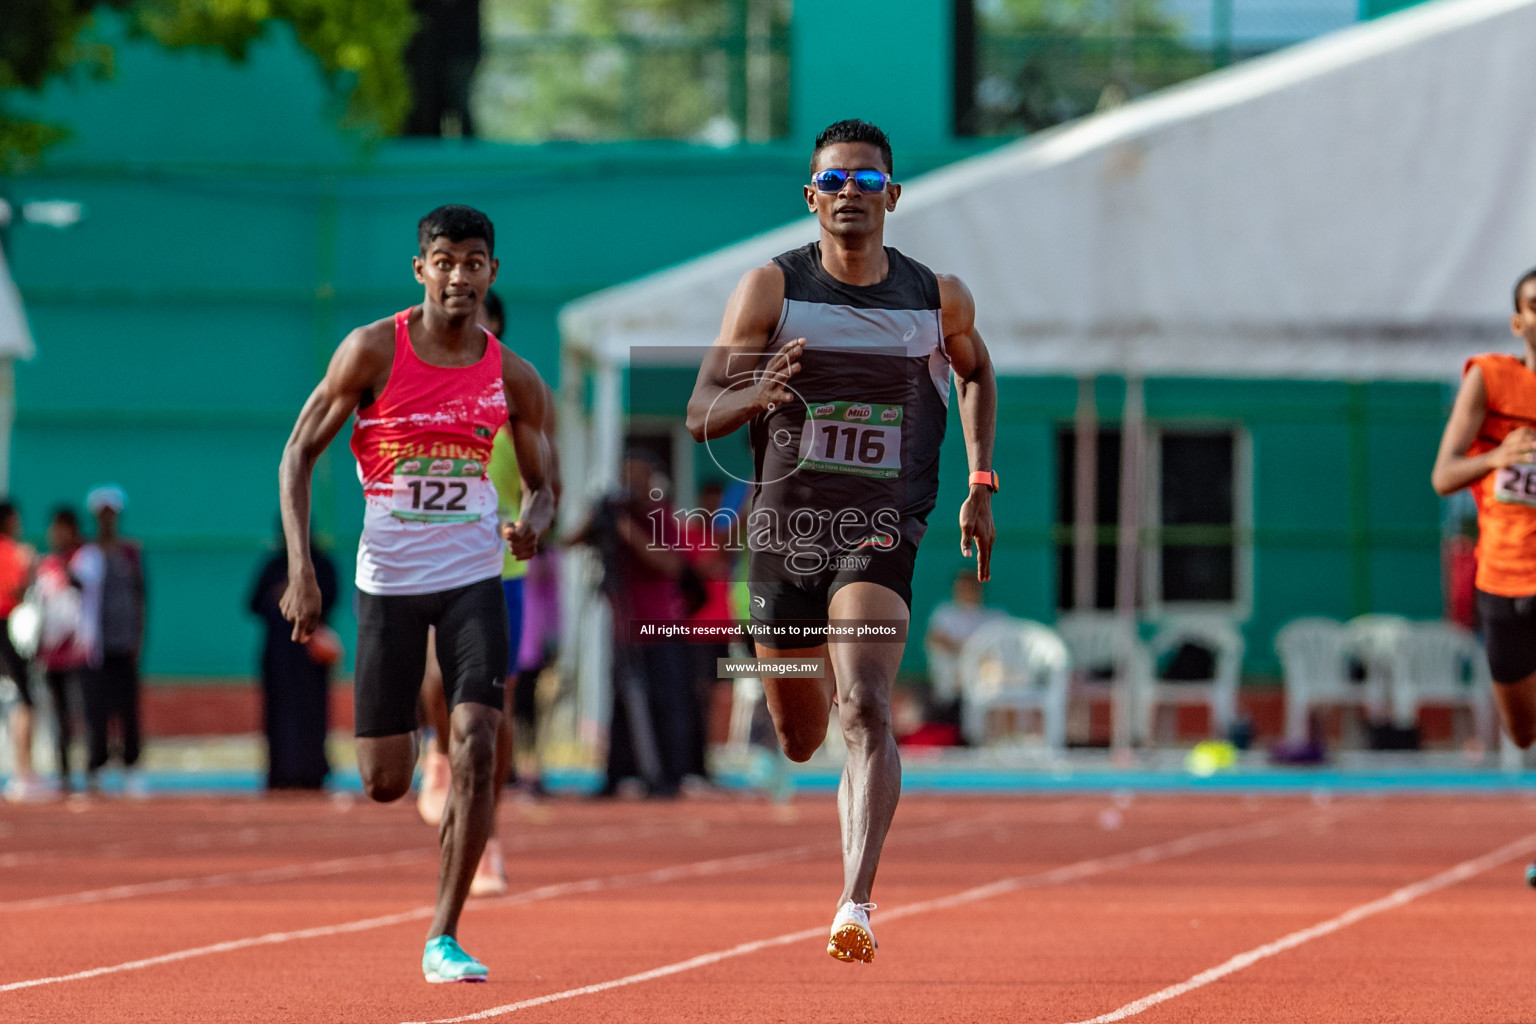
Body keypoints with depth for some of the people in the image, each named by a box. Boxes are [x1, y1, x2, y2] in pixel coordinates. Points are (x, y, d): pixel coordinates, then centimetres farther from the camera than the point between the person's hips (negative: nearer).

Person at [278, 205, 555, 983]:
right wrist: (300, 568, -12)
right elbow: (299, 454, -2)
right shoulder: (374, 351, -7)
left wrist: (532, 523, -13)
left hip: (473, 577, 1)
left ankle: (444, 939, -9)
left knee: (476, 746, -16)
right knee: (384, 784, 1)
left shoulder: (512, 379, 1)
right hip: (389, 581, -1)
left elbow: (540, 487, 12)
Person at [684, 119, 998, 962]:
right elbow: (700, 416, -8)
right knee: (799, 741, 15)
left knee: (865, 711, -24)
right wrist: (755, 396, -31)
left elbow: (976, 370, 24)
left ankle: (857, 906, -29)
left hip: (879, 535, -1)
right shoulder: (772, 288, -5)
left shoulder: (939, 298, 1)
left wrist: (980, 485, 16)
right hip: (784, 529, 1)